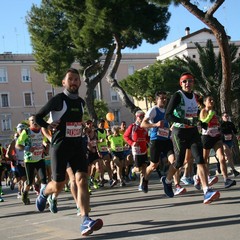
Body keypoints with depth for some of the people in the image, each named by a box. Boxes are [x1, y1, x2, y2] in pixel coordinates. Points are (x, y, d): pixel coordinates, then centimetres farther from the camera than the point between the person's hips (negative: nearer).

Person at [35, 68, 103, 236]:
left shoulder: (81, 102, 10)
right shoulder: (57, 100, -9)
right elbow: (38, 117, -4)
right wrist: (48, 126, -17)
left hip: (77, 146, 5)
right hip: (60, 146, -4)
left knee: (82, 180, -12)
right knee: (59, 185, 2)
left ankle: (86, 222, -18)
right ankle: (44, 193, 39)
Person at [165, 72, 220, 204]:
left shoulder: (194, 96, 11)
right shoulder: (177, 95, -11)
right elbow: (168, 115, -20)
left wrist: (198, 121, 14)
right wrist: (185, 121, -28)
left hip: (193, 131, 5)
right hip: (179, 132, -5)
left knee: (200, 159, -12)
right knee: (179, 162, 4)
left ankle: (207, 192, -22)